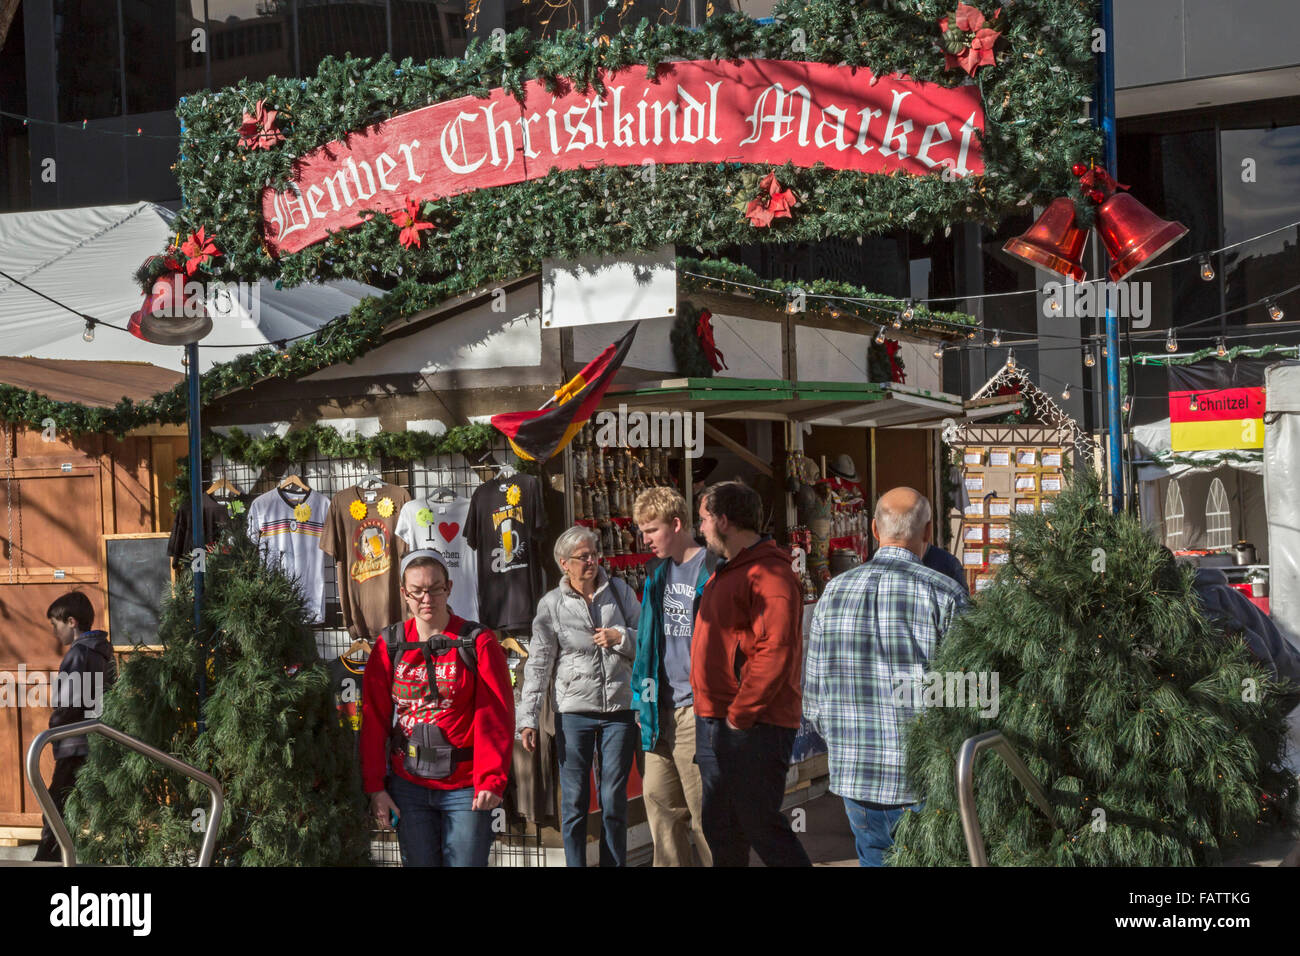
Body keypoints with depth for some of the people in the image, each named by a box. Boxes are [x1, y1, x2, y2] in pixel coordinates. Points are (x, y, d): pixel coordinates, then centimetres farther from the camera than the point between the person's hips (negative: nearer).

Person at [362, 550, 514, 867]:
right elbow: (374, 720, 5)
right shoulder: (389, 645, 4)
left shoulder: (478, 642, -3)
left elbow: (494, 718, -6)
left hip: (465, 787, -2)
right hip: (408, 786, 2)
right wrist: (375, 786, -1)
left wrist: (491, 780, -15)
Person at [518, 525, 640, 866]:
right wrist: (527, 719, -4)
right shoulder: (551, 604, 1)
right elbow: (538, 664, 1)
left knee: (614, 800, 6)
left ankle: (615, 863, 15)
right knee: (574, 800, 2)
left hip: (619, 709, 1)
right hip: (573, 711, -1)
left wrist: (621, 638, -11)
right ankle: (575, 864, 12)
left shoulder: (619, 591, 6)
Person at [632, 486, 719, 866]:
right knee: (659, 798, 8)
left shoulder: (712, 570, -9)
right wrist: (643, 697, 15)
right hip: (662, 708, 8)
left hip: (697, 709, -8)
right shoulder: (658, 572, 14)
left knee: (703, 807, -4)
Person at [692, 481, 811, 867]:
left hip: (752, 728, -10)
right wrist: (710, 713, 15)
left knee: (761, 826, -6)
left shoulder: (768, 573, -15)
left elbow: (776, 652, -23)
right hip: (715, 724, 10)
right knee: (720, 828, 15)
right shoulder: (726, 572, 17)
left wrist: (740, 714, -20)